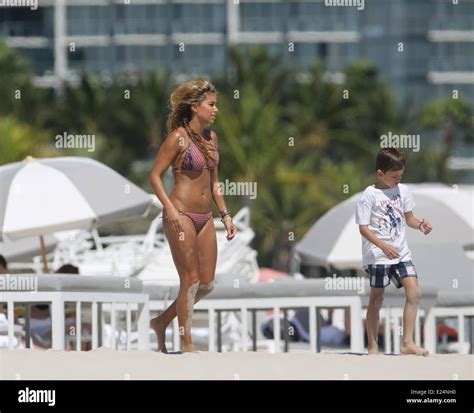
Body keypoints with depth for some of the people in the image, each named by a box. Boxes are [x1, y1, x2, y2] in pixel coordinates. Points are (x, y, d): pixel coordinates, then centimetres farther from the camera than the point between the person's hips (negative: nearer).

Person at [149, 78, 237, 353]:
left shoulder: (211, 137, 10)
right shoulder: (178, 138, -12)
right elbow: (155, 175, -10)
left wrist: (225, 214, 14)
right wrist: (170, 208, -21)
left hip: (205, 218, 8)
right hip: (181, 216, -8)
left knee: (207, 283, 7)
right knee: (191, 281, -4)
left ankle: (162, 322, 23)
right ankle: (187, 345, 6)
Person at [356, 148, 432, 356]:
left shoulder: (402, 190, 7)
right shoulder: (369, 195, -10)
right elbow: (363, 228, -13)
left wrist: (420, 225, -6)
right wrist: (384, 247, -24)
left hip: (401, 252, 5)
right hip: (377, 255, -5)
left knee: (414, 292, -8)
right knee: (377, 297, 2)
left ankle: (407, 343, -6)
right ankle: (372, 346, 12)